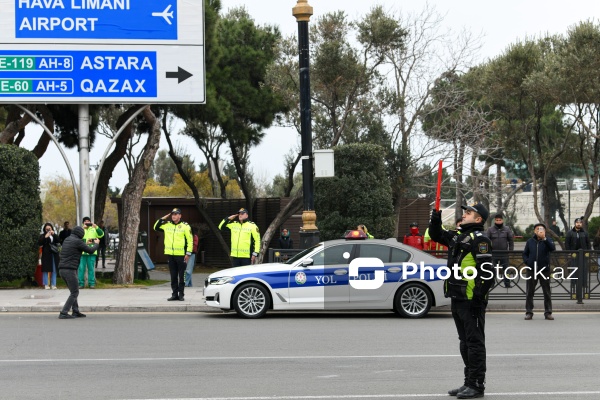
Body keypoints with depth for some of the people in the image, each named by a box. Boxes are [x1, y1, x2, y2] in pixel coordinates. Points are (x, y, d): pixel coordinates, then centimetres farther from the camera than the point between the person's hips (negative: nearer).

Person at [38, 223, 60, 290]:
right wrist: (45, 237, -17)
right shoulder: (42, 236, 7)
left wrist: (54, 234, -11)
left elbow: (58, 240, 0)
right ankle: (46, 284, -2)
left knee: (54, 270, 3)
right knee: (46, 270, -6)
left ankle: (53, 284, 8)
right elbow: (39, 243, -7)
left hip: (54, 255, 3)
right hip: (46, 255, -3)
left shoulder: (54, 236, 17)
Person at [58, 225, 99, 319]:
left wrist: (86, 243, 38)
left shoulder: (67, 240, 16)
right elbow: (90, 251, -1)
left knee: (74, 291, 20)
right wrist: (96, 244, 19)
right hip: (70, 270, -8)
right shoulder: (77, 241, -8)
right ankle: (63, 313, -8)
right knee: (74, 293, -1)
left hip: (62, 269, 8)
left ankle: (76, 312, 19)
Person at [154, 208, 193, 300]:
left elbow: (190, 240, -4)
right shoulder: (167, 225, 11)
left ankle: (181, 294, 4)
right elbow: (156, 227, 20)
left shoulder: (185, 226, -2)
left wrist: (188, 253, -9)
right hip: (171, 254, 5)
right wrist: (162, 219, 8)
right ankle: (174, 294, 14)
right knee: (173, 276, 8)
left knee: (181, 276, -1)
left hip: (181, 255, -5)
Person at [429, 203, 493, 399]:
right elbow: (436, 235, 30)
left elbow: (485, 271, -19)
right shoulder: (457, 235, 15)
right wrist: (435, 220, 10)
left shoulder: (479, 239, -12)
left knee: (475, 342, -4)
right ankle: (469, 382, 22)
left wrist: (478, 297, -22)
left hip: (471, 300, -10)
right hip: (457, 299, 10)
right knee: (465, 342, 14)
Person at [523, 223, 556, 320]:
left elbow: (553, 248, -18)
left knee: (547, 292, 4)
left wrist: (544, 238, -27)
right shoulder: (530, 241, 7)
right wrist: (527, 261, -7)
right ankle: (529, 312, 9)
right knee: (530, 292, 3)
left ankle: (548, 312, 10)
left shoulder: (547, 240, 2)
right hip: (532, 270, 1)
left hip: (544, 269, -1)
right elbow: (525, 254, 12)